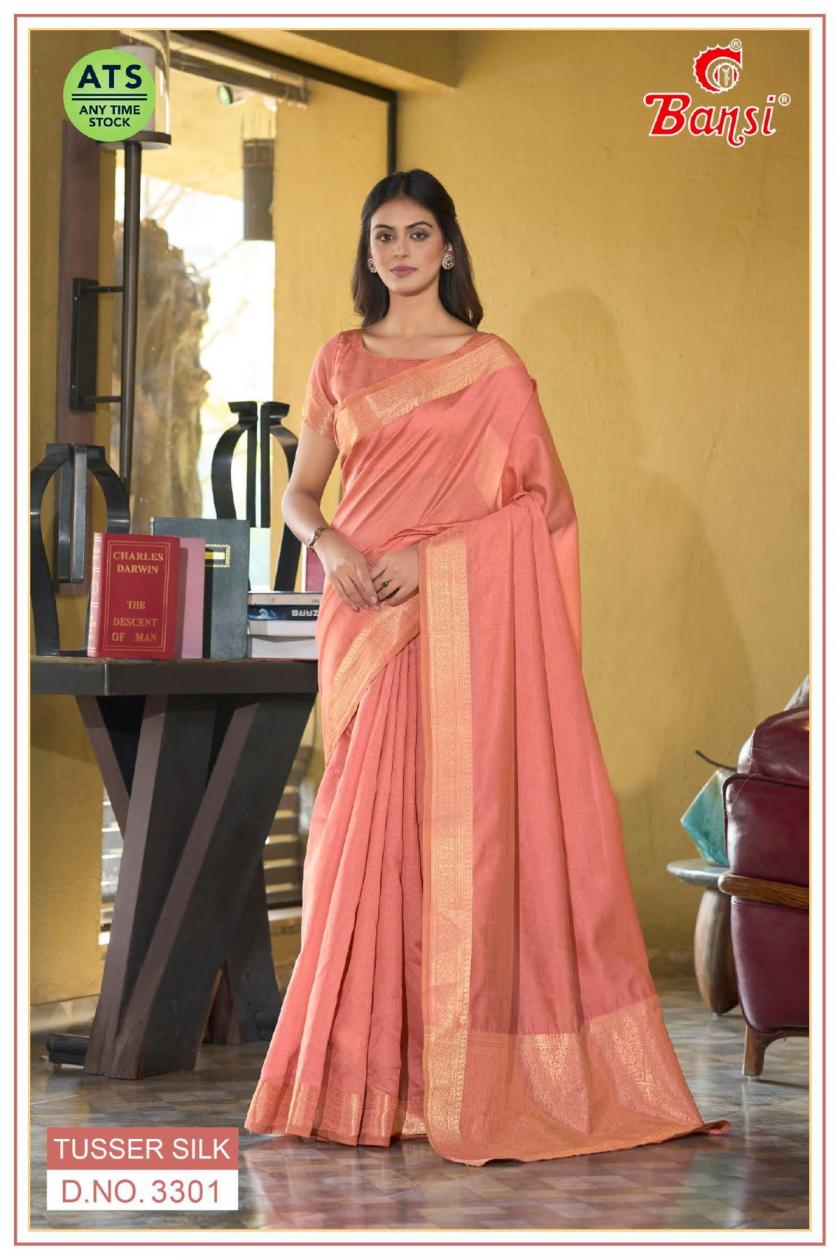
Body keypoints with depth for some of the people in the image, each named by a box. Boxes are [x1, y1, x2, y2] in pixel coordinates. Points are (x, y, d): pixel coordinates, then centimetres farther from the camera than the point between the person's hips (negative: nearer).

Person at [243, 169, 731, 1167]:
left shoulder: (493, 366, 4)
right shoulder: (341, 362, 14)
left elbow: (544, 503, -1)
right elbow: (300, 490, 15)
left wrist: (426, 555, -11)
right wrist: (329, 544, -7)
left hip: (457, 616, -3)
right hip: (363, 617, 3)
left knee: (461, 816, -7)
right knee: (366, 822, 0)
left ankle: (461, 1075, -2)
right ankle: (365, 1076, 4)